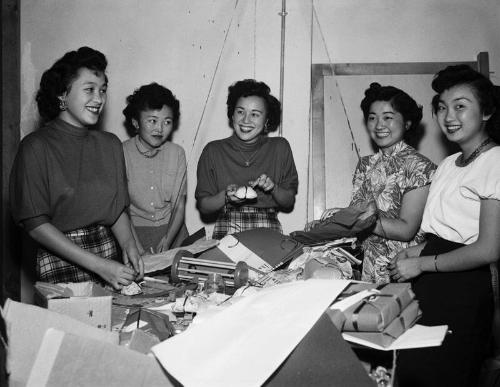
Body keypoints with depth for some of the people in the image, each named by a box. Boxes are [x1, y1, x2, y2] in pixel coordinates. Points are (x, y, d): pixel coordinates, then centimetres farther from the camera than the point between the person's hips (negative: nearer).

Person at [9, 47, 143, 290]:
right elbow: (36, 224, -11)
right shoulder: (36, 147, -7)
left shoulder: (110, 145, 7)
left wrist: (129, 246, -7)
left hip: (108, 254, 4)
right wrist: (98, 265, -16)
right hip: (60, 263, -4)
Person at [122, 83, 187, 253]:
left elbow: (179, 206, 3)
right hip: (135, 231, -2)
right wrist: (139, 250, -18)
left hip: (172, 229, 2)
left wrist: (167, 241, -13)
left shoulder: (177, 153, 3)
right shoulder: (122, 153, -6)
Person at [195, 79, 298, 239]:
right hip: (226, 230, 0)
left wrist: (273, 188, -7)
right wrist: (226, 196, -13)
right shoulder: (213, 150, 5)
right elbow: (203, 207, 5)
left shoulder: (280, 148, 8)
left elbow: (289, 203, 11)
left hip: (268, 232, 1)